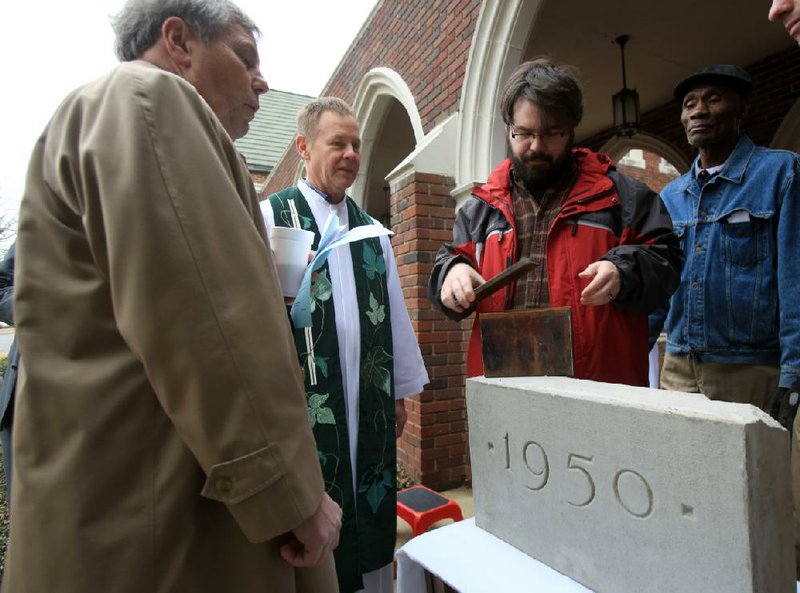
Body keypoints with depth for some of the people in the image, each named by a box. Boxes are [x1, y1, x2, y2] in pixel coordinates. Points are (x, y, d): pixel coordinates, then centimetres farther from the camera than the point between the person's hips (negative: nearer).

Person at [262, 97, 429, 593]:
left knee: (372, 528, 14)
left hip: (370, 406, 5)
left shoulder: (372, 231, 14)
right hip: (304, 403, -4)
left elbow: (396, 314, 14)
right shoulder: (270, 217, -1)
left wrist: (401, 390, 14)